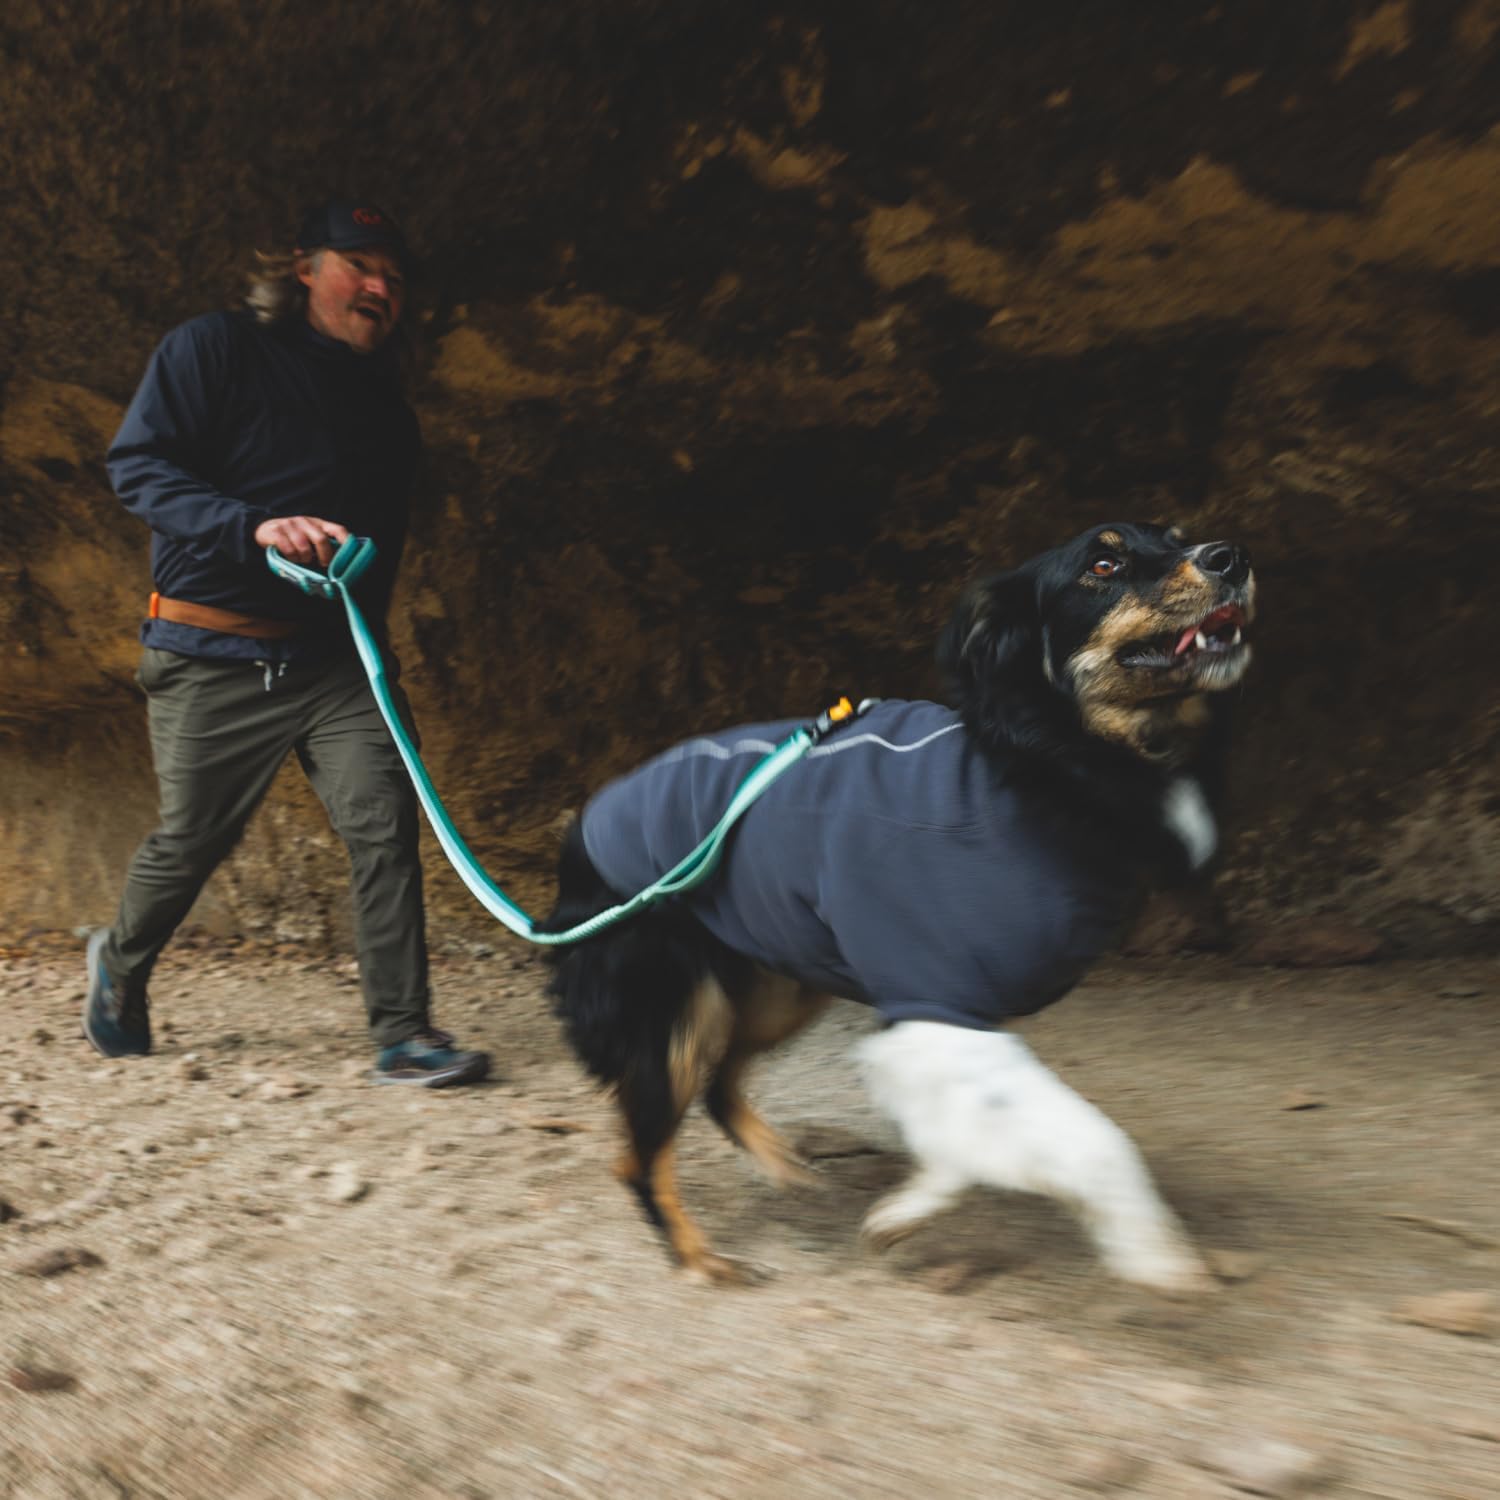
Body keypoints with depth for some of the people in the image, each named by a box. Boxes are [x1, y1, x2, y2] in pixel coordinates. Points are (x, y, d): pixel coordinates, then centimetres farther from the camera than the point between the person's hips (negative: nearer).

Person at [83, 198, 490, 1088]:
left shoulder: (385, 396, 14)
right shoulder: (214, 350, -3)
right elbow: (138, 465, -11)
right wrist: (254, 526, -26)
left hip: (337, 659, 4)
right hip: (213, 661, -3)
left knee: (385, 821, -12)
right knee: (194, 841, 7)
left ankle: (405, 1036, -6)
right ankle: (121, 964, 39)